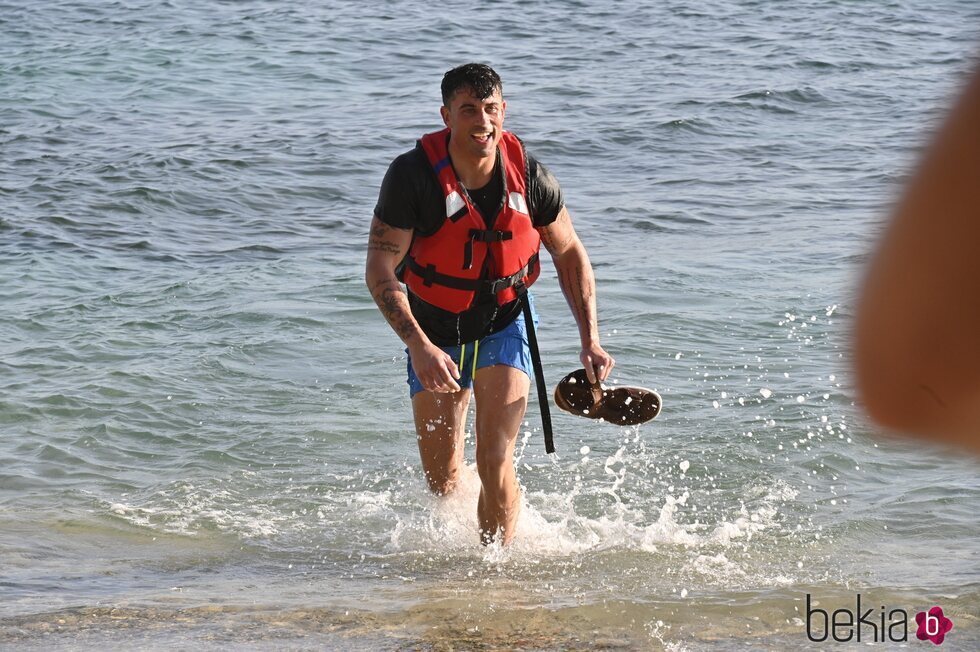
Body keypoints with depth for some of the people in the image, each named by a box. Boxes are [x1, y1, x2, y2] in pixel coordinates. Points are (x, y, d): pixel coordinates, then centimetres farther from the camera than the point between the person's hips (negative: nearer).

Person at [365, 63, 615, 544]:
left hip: (504, 324, 0)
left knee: (495, 462, -16)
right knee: (442, 481, 6)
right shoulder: (413, 176, -23)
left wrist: (590, 340, -6)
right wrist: (419, 346, -34)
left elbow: (569, 254, 1)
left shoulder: (529, 177, -16)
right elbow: (380, 271, -23)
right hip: (434, 332, 0)